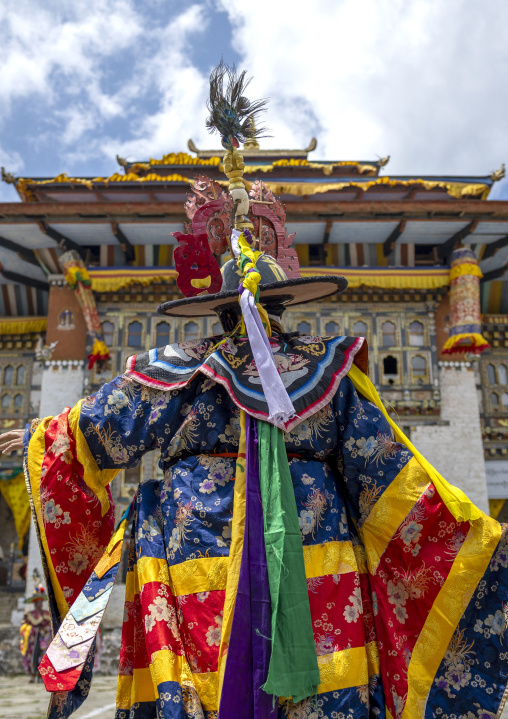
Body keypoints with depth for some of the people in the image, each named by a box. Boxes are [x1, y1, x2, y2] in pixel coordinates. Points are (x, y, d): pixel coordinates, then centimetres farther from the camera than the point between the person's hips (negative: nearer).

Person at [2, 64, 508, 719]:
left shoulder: (174, 371, 0)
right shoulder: (329, 369, 1)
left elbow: (92, 432, 12)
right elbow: (386, 472, 1)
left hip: (196, 551, 0)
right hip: (312, 558, 1)